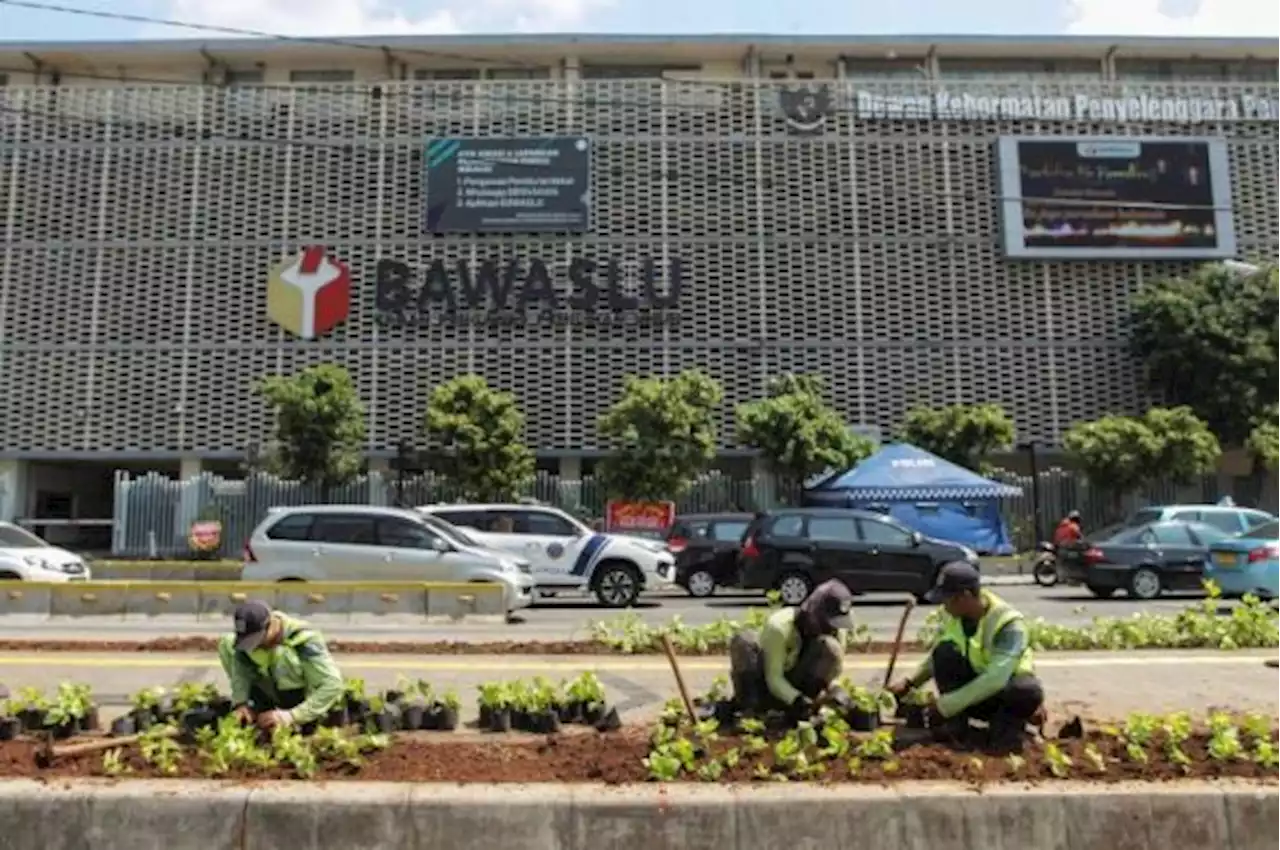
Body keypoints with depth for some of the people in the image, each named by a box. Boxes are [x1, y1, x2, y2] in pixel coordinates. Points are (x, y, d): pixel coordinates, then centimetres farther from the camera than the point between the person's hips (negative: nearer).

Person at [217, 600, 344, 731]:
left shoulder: (304, 641, -32)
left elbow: (333, 686, -37)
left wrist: (291, 716, -40)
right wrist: (241, 702, -29)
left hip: (306, 701, -4)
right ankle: (264, 708, 2)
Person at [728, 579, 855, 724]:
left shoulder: (836, 630, -11)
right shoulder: (780, 626, -26)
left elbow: (834, 672, -4)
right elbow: (773, 678, -24)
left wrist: (836, 690, -26)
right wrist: (796, 699, -39)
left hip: (797, 689, 3)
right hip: (767, 688, -3)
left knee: (830, 647, -25)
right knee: (744, 639, -31)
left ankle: (801, 711, -18)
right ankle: (747, 707, -26)